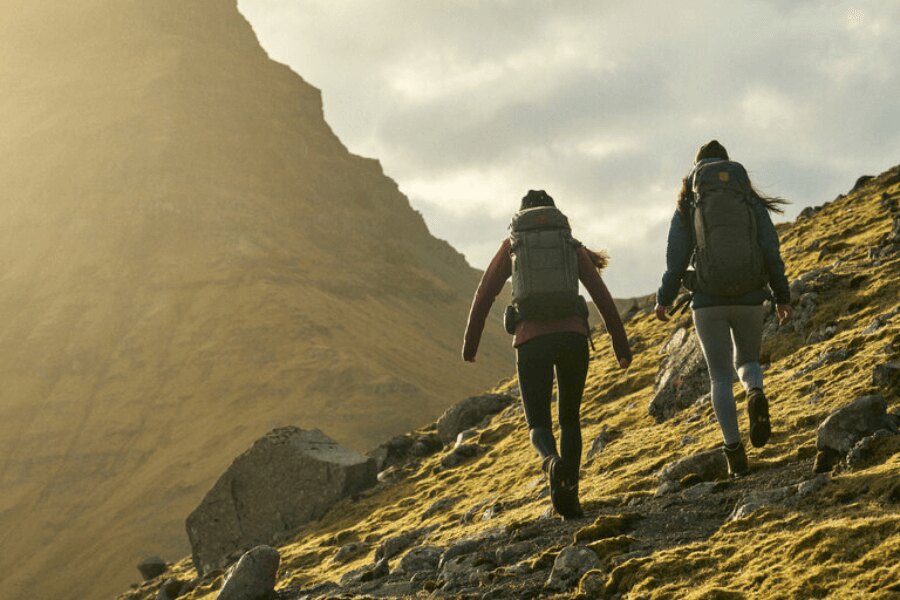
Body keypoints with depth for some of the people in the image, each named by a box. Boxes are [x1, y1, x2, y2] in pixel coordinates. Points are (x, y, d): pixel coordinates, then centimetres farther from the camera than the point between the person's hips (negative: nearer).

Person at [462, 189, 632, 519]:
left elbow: (484, 296, 15)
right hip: (572, 337, 1)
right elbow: (603, 297, 16)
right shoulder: (573, 247, 19)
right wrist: (622, 346, 21)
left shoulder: (511, 246, 18)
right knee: (570, 419, 19)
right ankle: (569, 497, 4)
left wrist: (470, 342, 25)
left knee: (539, 426, 5)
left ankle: (554, 463, -31)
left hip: (531, 341, -1)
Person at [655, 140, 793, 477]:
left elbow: (676, 259, -2)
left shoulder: (688, 207, 1)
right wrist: (782, 297, 8)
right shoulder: (752, 203, 5)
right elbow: (771, 253, 1)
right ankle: (756, 396, -14)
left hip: (708, 302, -1)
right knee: (747, 362, 23)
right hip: (750, 299, 1)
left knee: (720, 378, 8)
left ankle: (735, 452, -5)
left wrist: (664, 299, 9)